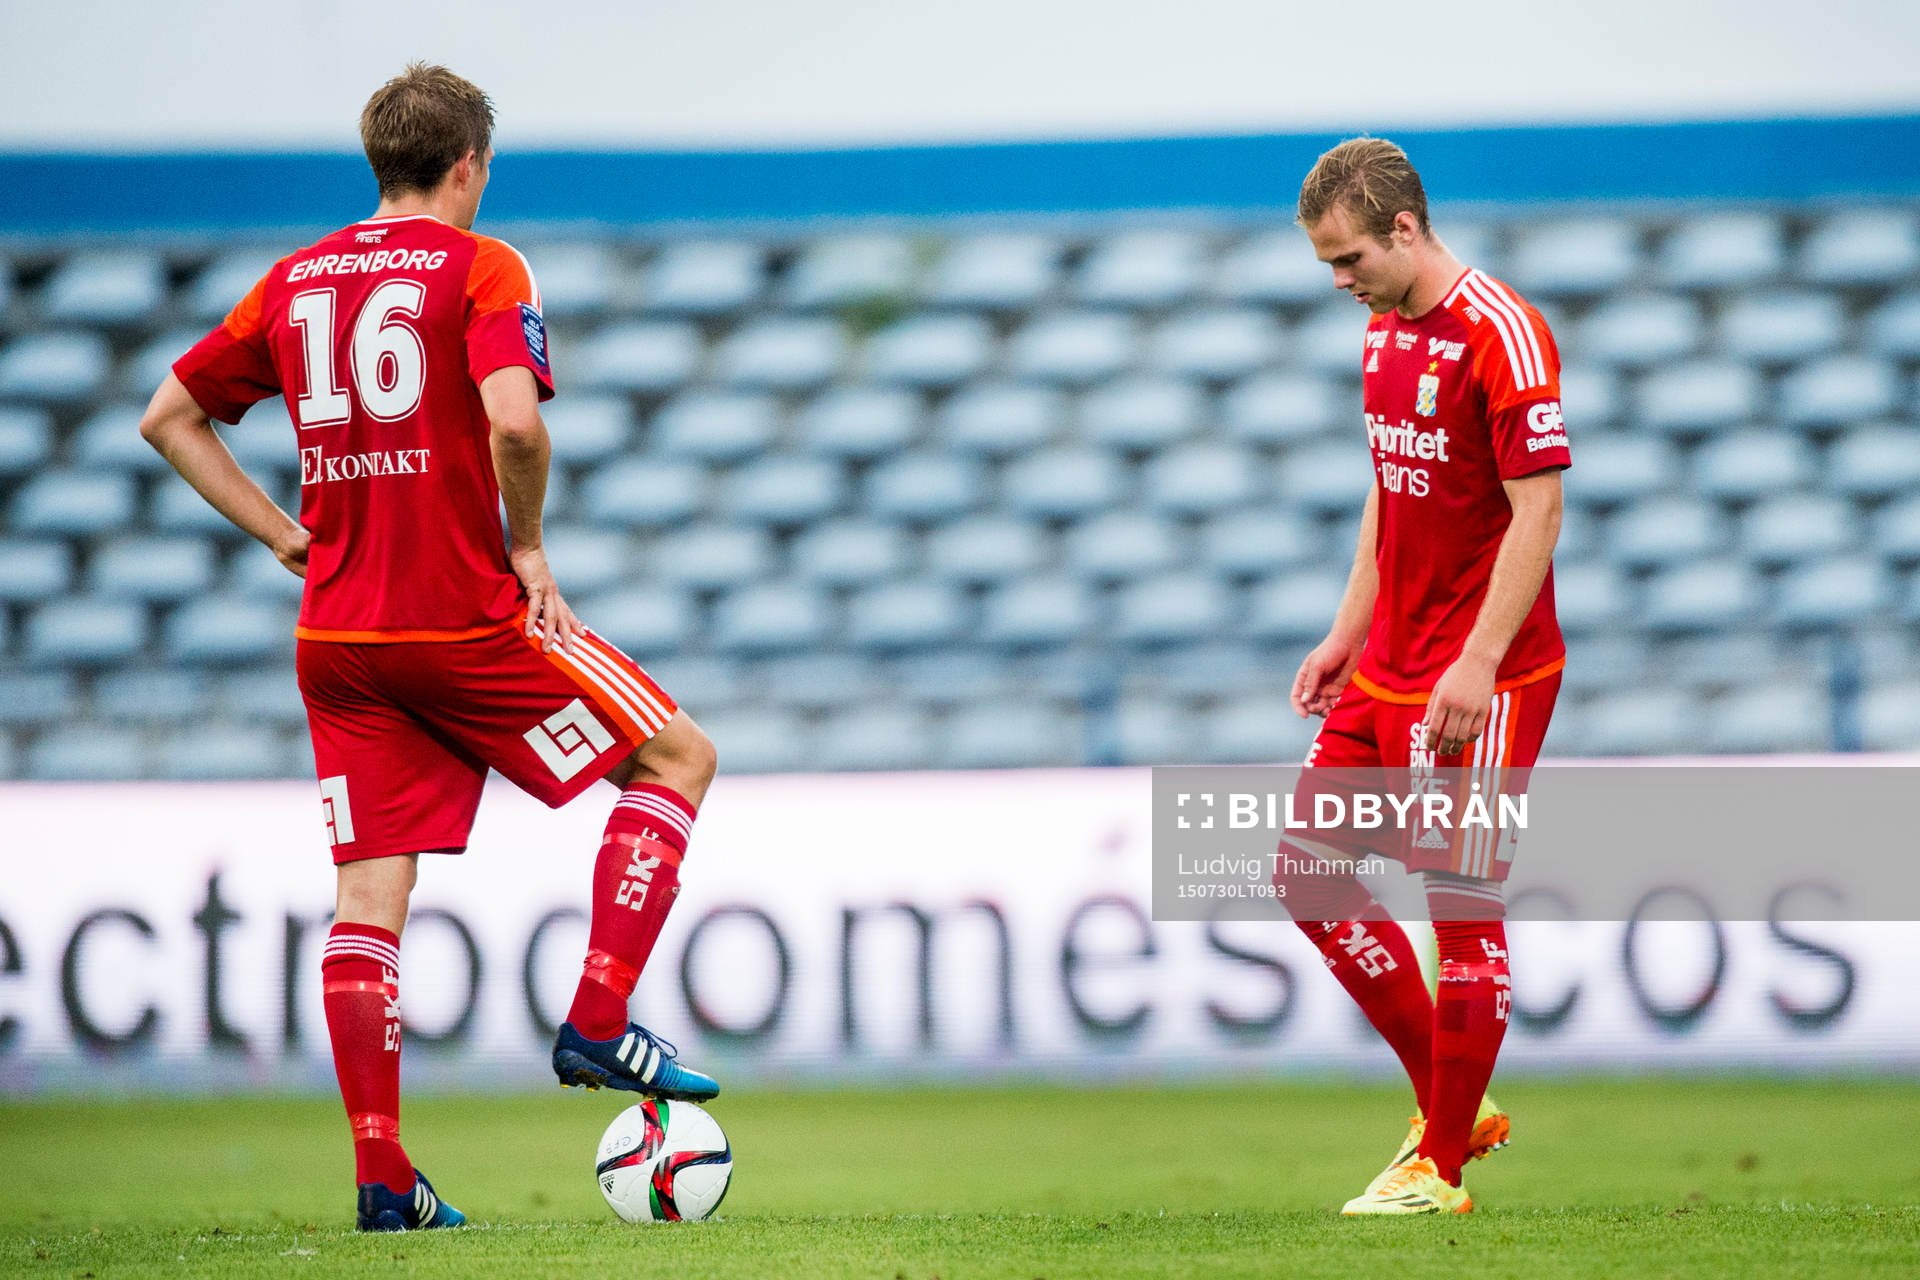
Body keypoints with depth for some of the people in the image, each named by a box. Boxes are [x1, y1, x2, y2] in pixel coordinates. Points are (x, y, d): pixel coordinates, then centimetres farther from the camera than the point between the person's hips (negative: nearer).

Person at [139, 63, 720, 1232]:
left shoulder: (294, 281, 13)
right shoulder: (479, 268, -5)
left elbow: (169, 417, 17)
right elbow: (513, 419, -22)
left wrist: (289, 537, 15)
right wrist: (530, 547, -6)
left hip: (337, 636, 6)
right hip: (462, 621, -6)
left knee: (371, 889, 4)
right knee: (679, 757, 11)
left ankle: (382, 1178, -2)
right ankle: (599, 1024, 1)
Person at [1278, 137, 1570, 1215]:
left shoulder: (1502, 335, -16)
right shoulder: (1386, 332, 12)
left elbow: (1538, 509, -19)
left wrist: (1478, 663, -23)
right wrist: (1348, 634, 17)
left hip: (1480, 681, -9)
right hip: (1387, 669, 9)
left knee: (1462, 907, -4)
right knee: (1309, 871, 8)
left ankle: (1440, 1170, 4)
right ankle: (1453, 1106, 17)